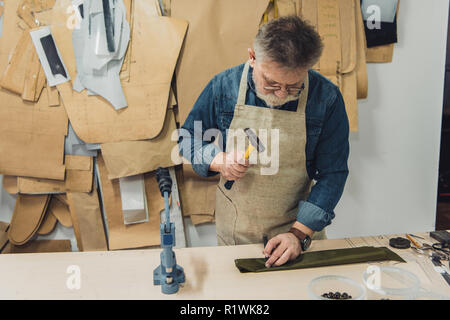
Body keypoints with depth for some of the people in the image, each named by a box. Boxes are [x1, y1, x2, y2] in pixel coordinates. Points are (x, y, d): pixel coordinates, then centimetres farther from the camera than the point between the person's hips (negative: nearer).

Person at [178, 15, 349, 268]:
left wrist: (300, 234, -17)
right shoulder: (224, 86, -13)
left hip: (298, 224, 0)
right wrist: (219, 161, -20)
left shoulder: (327, 98, -15)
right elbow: (189, 139, 1)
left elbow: (332, 173, -10)